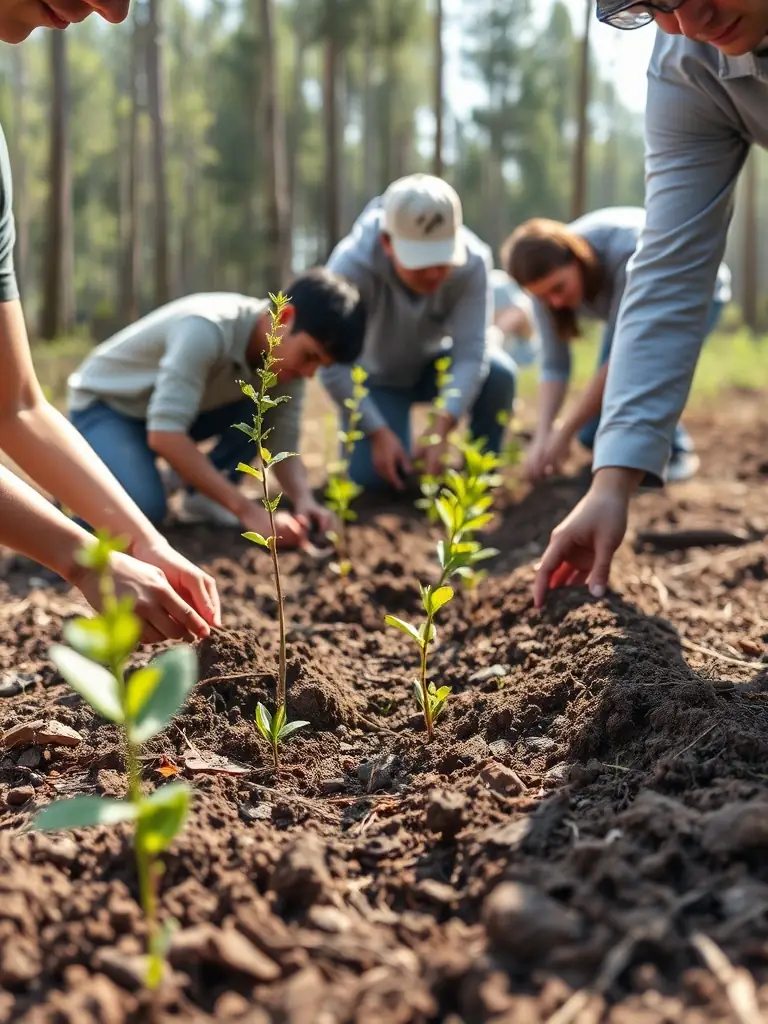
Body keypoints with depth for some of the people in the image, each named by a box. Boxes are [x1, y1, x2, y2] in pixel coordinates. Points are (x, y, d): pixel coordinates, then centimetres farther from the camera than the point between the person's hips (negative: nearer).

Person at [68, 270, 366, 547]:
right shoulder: (208, 329, -36)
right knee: (144, 507, -32)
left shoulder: (288, 355, -13)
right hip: (103, 404, -6)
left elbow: (284, 447, -10)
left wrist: (304, 500, -32)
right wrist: (249, 511, -44)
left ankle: (201, 496, -3)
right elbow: (165, 435, -42)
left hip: (174, 405, 7)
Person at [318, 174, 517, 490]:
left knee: (499, 372, -29)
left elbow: (471, 353, -32)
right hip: (376, 376, -1)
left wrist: (441, 429, -43)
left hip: (433, 365, 2)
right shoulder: (352, 265, -34)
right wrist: (378, 433, -28)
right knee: (374, 475, -20)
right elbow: (334, 366, -29)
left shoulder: (472, 261, -30)